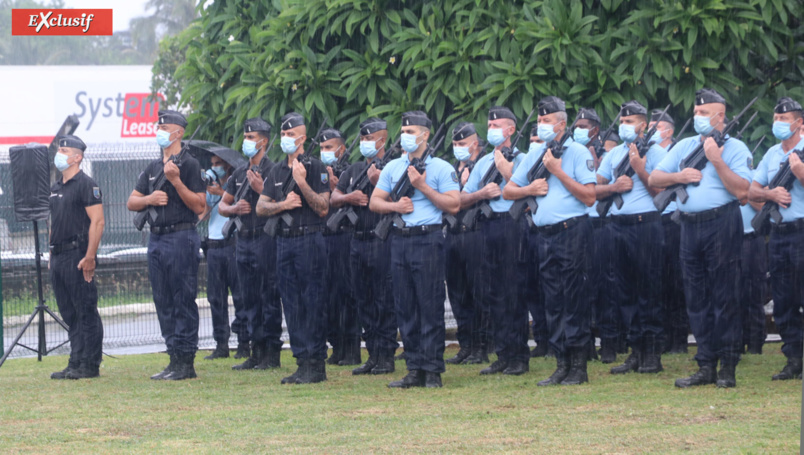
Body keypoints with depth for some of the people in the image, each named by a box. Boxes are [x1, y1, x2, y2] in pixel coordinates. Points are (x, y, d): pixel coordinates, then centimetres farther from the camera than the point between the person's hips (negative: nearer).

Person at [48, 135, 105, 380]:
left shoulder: (86, 184, -8)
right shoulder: (56, 188, 18)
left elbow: (97, 221, -14)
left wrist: (89, 257, -20)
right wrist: (52, 255, 17)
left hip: (77, 255, -9)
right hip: (58, 256, 9)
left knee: (86, 312, -6)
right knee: (69, 314, 10)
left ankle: (90, 365, -4)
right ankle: (75, 364, 13)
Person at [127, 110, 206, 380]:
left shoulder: (189, 165, -5)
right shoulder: (153, 168, 17)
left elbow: (199, 206, -11)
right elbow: (131, 203, 19)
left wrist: (176, 181, -19)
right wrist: (150, 199, -2)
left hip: (181, 238, -8)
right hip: (156, 239, 8)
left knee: (183, 300, -7)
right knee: (163, 302, 8)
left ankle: (186, 361, -6)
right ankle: (174, 358, 13)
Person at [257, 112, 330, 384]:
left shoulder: (315, 168, -3)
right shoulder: (276, 172, 15)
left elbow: (323, 208, -10)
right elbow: (260, 207, 12)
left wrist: (303, 183, -19)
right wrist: (283, 204, -6)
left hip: (310, 240, -6)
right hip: (284, 240, 6)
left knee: (313, 302, -6)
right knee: (291, 303, 6)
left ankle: (316, 364, -4)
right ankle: (302, 361, 11)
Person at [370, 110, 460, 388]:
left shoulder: (440, 168, 0)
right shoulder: (393, 167, 16)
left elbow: (453, 205, -8)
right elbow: (374, 202, 15)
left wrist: (423, 187, -12)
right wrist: (395, 206, -4)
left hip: (427, 238, -5)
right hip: (399, 239, 6)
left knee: (430, 305, -7)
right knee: (405, 307, 5)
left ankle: (433, 370, -4)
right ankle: (414, 369, 9)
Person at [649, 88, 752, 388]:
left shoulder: (734, 148, 0)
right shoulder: (685, 147, 16)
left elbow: (742, 190, -13)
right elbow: (654, 180, 14)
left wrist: (717, 161, -15)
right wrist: (679, 176, -3)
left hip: (721, 224, -6)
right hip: (690, 226, 6)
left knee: (724, 296, -5)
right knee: (696, 298, 6)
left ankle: (728, 367, -2)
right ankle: (706, 366, 11)